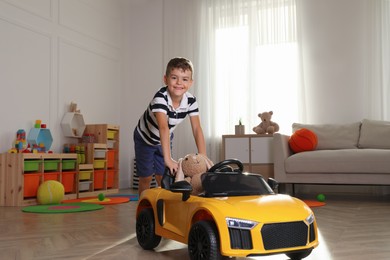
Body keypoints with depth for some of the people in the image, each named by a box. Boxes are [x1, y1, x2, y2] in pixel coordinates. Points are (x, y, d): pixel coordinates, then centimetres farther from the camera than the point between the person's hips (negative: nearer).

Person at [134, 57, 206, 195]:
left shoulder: (191, 100, -23)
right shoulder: (160, 97, -39)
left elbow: (197, 129, -23)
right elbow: (163, 127, -49)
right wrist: (168, 159, -58)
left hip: (165, 139, 4)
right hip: (145, 138, -3)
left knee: (163, 176, 4)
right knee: (146, 177, 4)